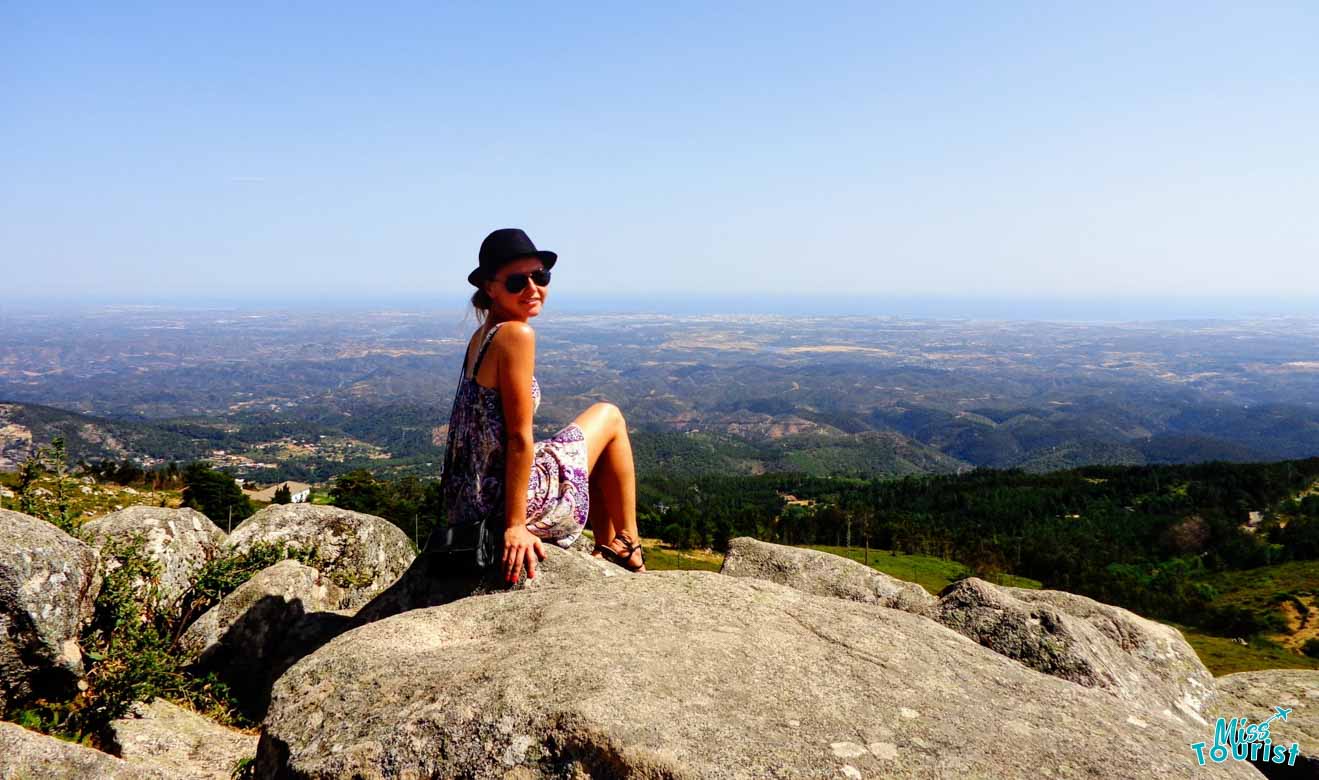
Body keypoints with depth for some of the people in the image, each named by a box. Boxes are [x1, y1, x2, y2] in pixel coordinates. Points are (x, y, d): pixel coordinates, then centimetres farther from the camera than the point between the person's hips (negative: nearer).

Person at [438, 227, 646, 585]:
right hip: (501, 502, -9)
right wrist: (515, 526, -19)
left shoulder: (482, 336, 8)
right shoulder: (517, 334, -20)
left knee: (593, 445, 29)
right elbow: (519, 438, -21)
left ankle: (606, 547, 33)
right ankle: (627, 546, 17)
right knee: (609, 417, 11)